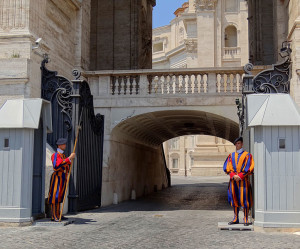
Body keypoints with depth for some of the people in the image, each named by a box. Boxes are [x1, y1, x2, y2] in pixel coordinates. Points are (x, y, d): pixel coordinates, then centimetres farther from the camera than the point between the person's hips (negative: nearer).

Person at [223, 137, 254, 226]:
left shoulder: (247, 155, 3)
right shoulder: (231, 155, 14)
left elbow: (249, 168, -5)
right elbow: (227, 167, 6)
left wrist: (240, 176, -13)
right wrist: (233, 175, -10)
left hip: (243, 180, -4)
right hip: (233, 180, 4)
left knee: (244, 199, -5)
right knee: (234, 199, 5)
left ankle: (246, 219, -1)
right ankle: (236, 219, 12)